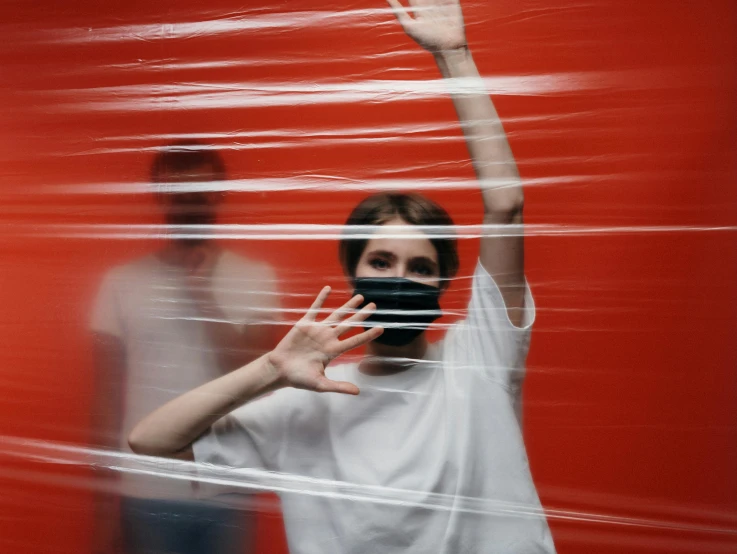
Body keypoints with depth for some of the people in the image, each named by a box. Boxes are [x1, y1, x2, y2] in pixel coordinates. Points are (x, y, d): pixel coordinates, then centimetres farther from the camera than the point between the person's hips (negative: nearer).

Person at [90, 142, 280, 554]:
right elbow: (108, 397, 1)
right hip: (146, 492, 0)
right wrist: (108, 493, -1)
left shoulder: (256, 279, -1)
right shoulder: (122, 282, 0)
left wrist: (202, 297, -13)